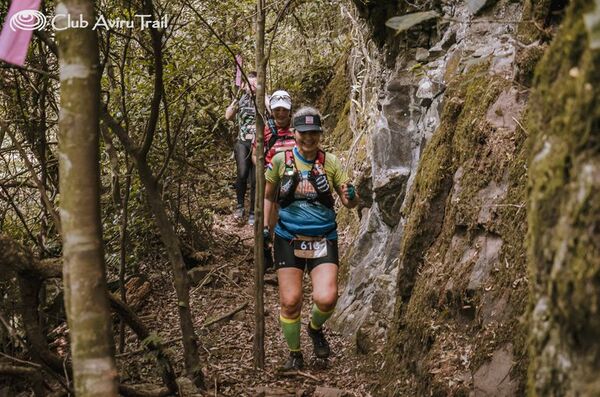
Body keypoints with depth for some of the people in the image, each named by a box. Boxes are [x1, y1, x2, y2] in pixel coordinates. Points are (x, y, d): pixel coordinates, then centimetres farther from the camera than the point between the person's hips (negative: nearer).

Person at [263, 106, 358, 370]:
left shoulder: (330, 162, -2)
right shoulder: (280, 160, -2)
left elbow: (350, 203, 1)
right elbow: (268, 197, 13)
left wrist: (351, 196, -21)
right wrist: (264, 226, 4)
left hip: (323, 240, 0)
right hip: (288, 239, 0)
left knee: (326, 299, -16)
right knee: (290, 301, -3)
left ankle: (315, 328, 20)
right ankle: (294, 353, 22)